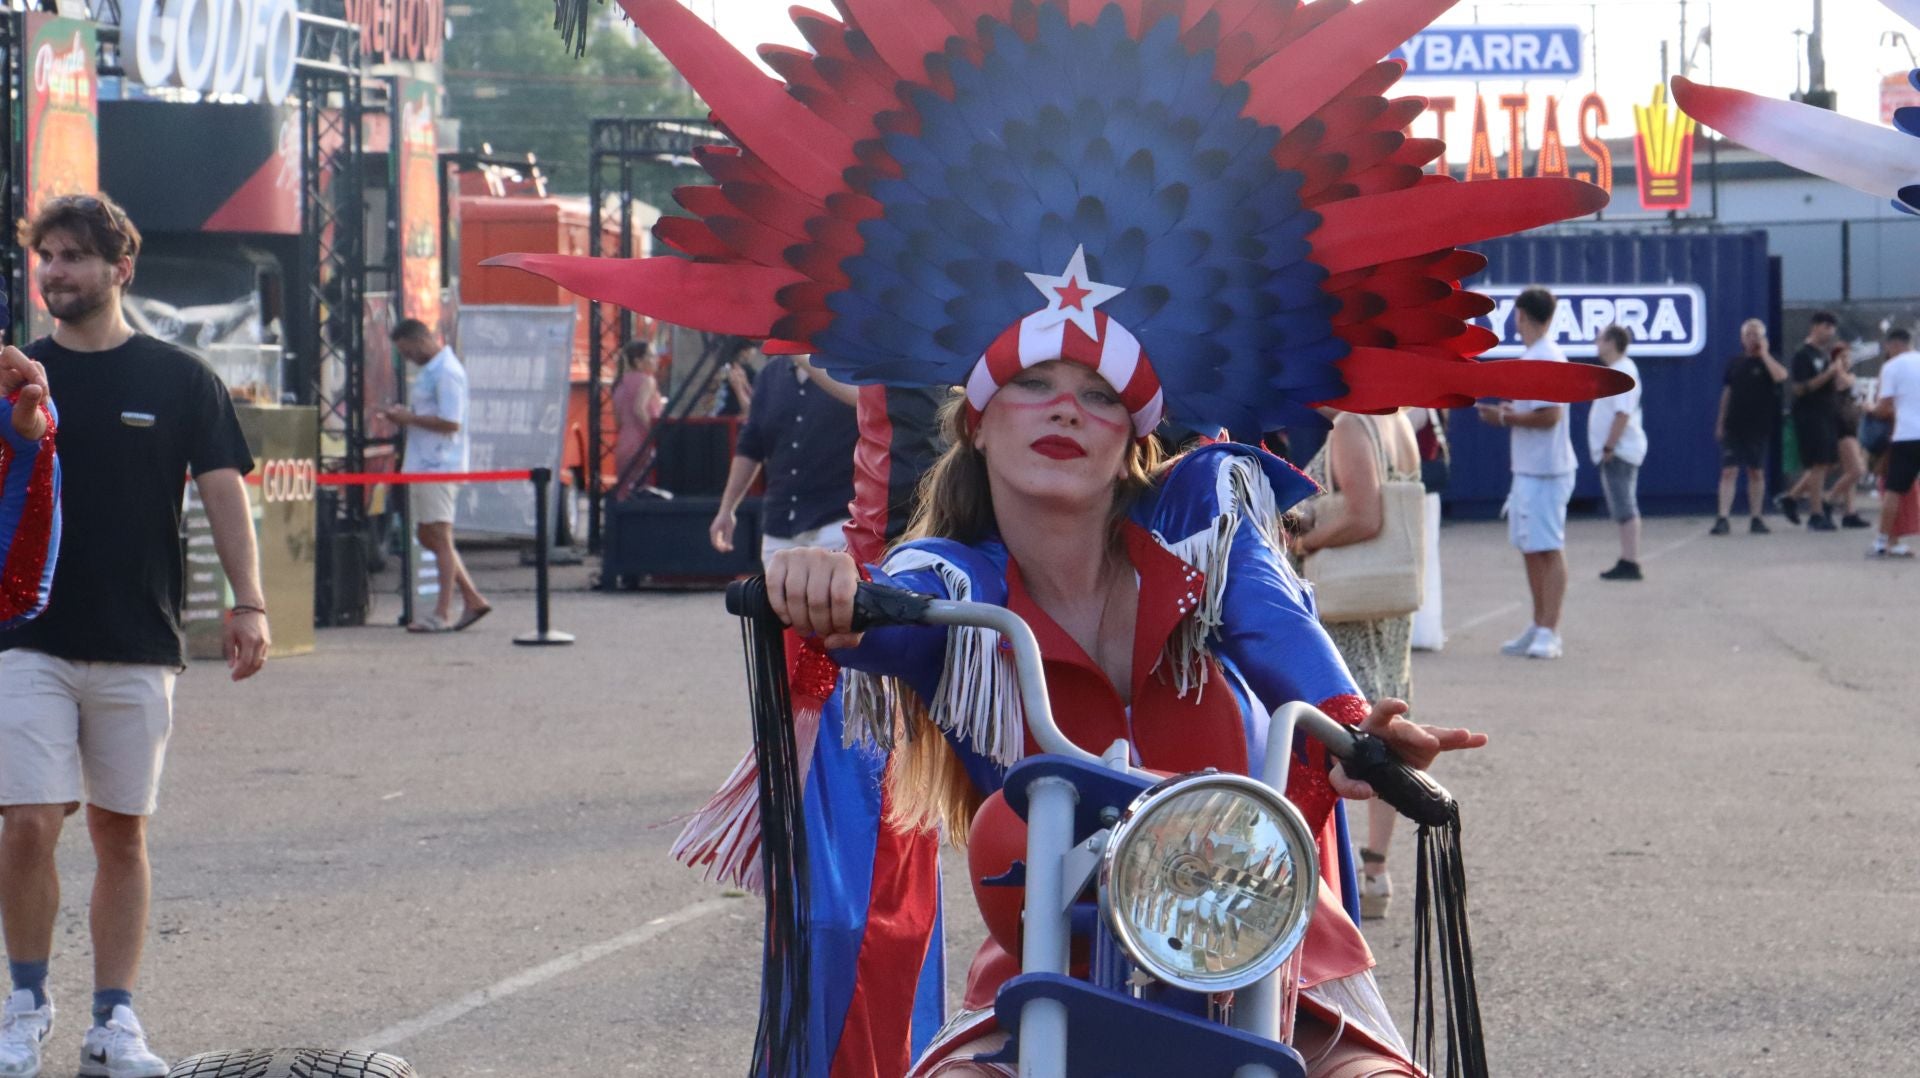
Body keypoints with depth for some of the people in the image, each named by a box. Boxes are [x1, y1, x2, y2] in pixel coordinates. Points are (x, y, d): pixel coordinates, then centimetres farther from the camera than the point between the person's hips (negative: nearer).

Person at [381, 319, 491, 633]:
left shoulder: (447, 372, -15)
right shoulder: (429, 371, 18)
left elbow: (451, 422, -21)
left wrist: (410, 418, -16)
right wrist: (405, 415, 8)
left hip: (439, 465, -11)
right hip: (423, 464, 11)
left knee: (440, 537, -7)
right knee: (428, 536, 13)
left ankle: (443, 614, -5)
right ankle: (473, 599, 16)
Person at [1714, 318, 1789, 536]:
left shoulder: (1768, 361, 1)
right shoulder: (1734, 363, 9)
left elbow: (1780, 376, -22)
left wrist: (1763, 353, -16)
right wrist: (1720, 422, 11)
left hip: (1759, 427, -1)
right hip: (1733, 426, 1)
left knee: (1757, 473, 6)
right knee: (1729, 471, -7)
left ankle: (1756, 519, 15)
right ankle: (1722, 519, -11)